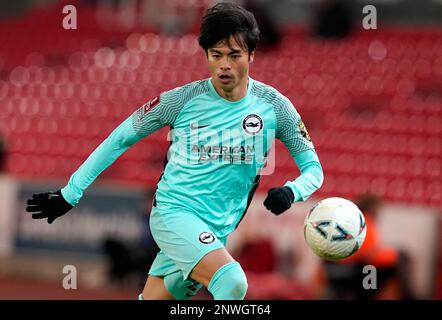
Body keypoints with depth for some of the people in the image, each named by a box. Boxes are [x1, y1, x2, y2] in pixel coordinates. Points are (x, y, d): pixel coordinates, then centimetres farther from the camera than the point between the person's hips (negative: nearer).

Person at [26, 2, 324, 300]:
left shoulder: (274, 106, -2)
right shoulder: (182, 100, -8)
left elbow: (313, 168, 4)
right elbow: (120, 139, 3)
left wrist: (291, 191, -19)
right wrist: (70, 194, 4)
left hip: (216, 233, 3)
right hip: (173, 211, -3)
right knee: (232, 281, -30)